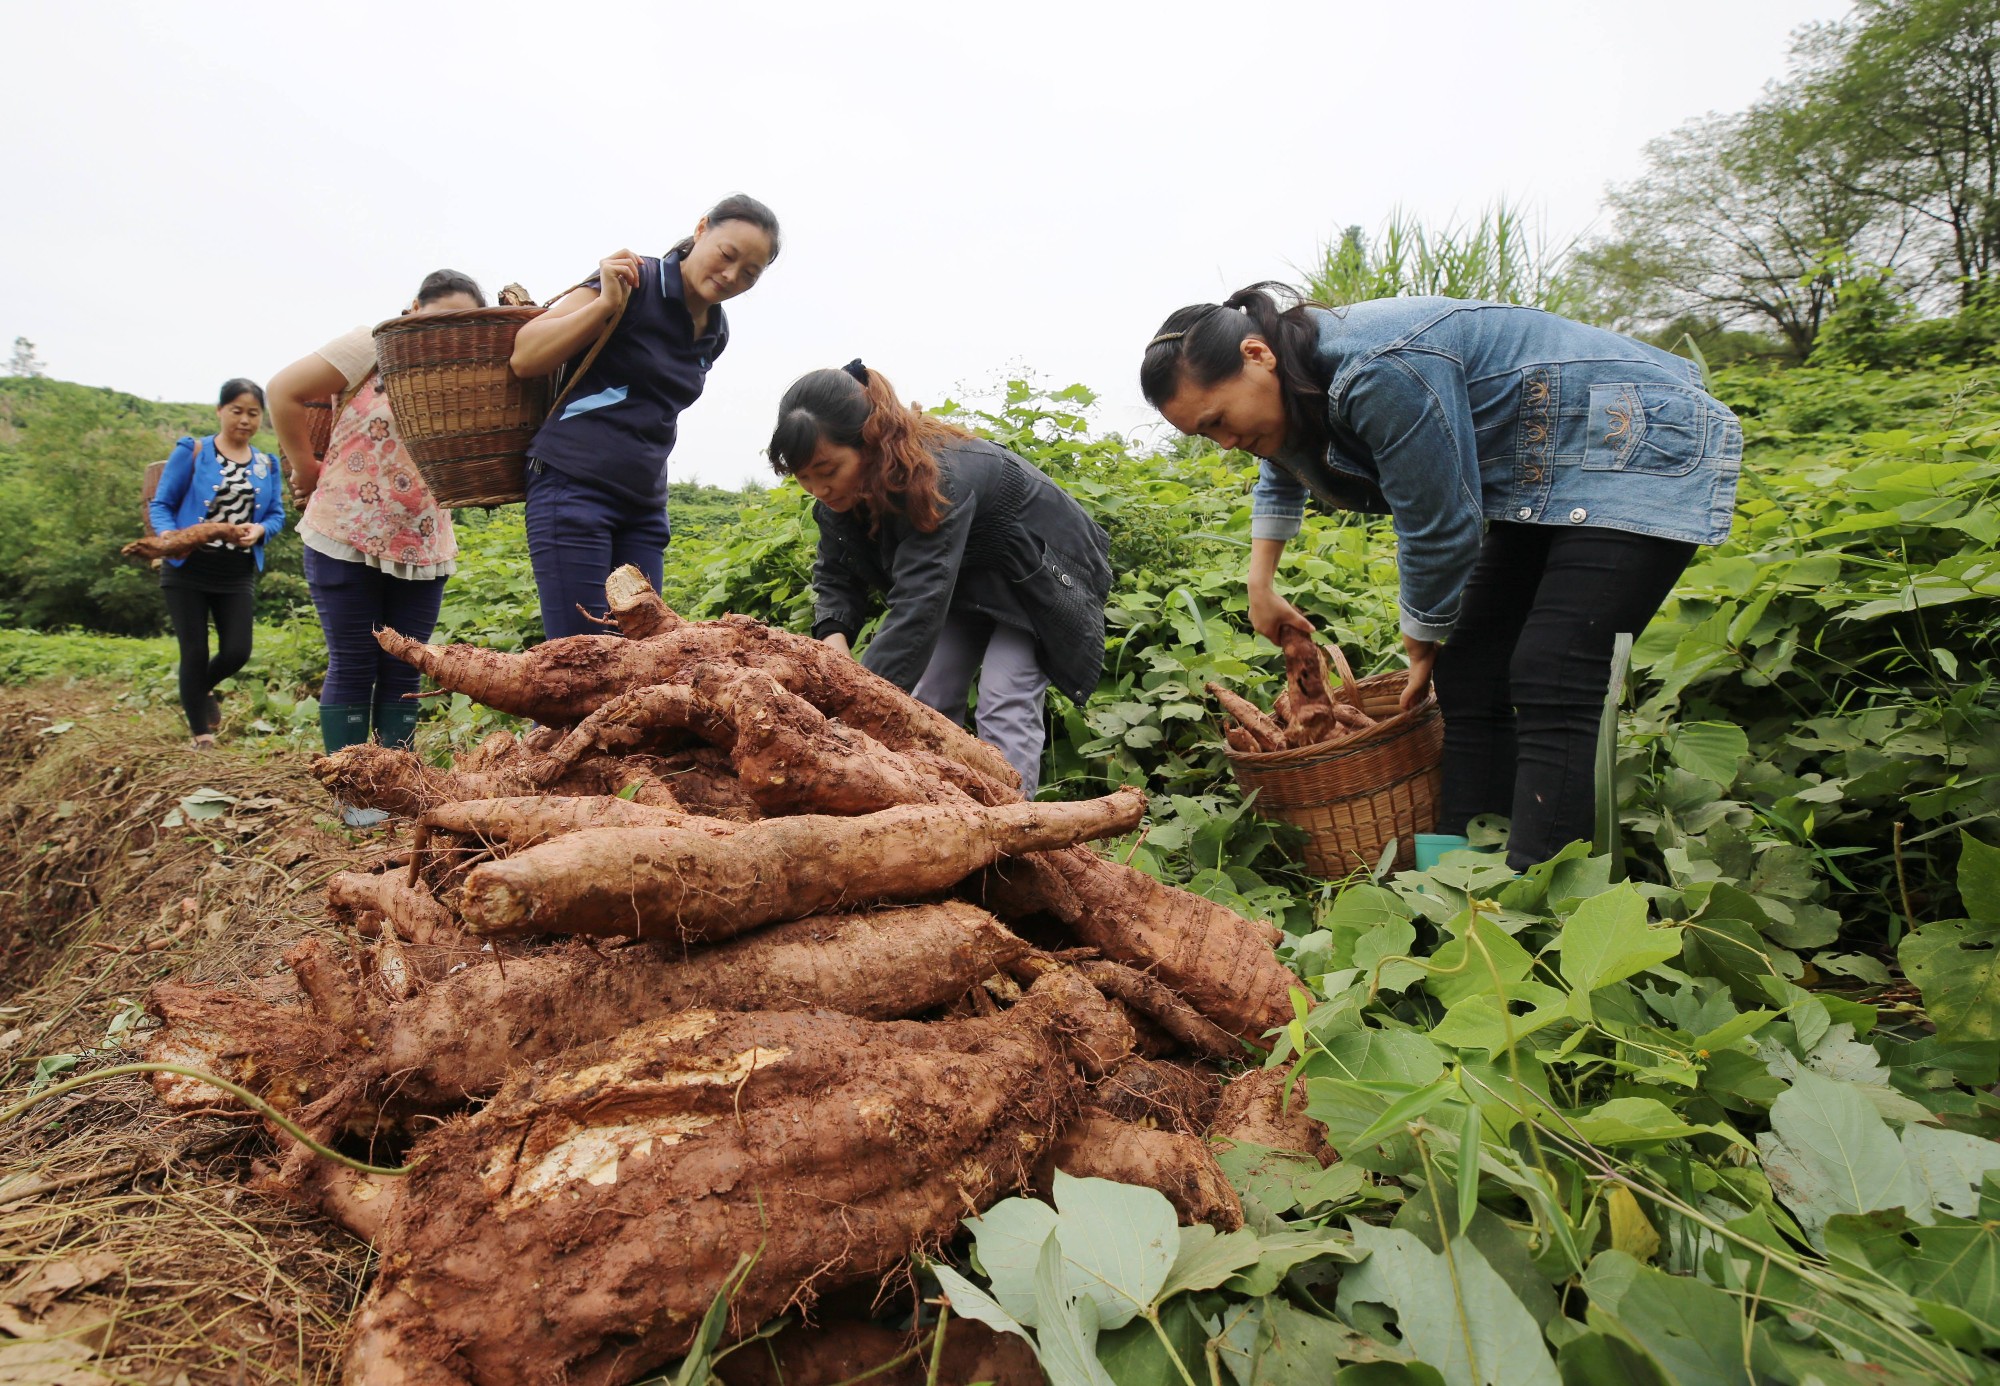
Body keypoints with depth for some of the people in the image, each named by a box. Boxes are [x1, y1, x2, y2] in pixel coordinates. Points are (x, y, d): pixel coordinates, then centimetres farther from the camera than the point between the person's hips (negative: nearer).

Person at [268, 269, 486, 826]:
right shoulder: (375, 346, -5)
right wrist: (306, 469, -3)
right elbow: (284, 390, -5)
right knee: (353, 667, 2)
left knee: (403, 672, 9)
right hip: (346, 539, -4)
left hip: (422, 548, 5)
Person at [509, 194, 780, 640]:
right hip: (573, 486, -7)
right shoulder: (634, 281, -7)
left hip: (645, 504, 7)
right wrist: (606, 303, -21)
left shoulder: (715, 334, 12)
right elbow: (525, 359, -11)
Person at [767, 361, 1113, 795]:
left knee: (1005, 707, -21)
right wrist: (834, 637, -30)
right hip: (966, 580, 7)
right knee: (929, 700, -1)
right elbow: (835, 576, -8)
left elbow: (918, 603, -46)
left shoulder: (935, 477, -39)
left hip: (1036, 576, -7)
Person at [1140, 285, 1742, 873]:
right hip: (1541, 479, 9)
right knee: (1469, 679, -1)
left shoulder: (1381, 372, -31)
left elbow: (1438, 530, -22)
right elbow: (1281, 475, 25)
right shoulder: (1299, 385, 1)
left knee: (1547, 687, -20)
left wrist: (1422, 643, -5)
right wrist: (1261, 586, 18)